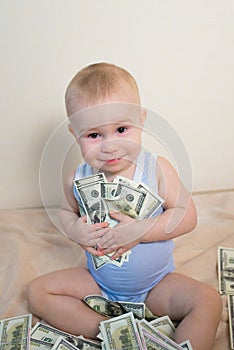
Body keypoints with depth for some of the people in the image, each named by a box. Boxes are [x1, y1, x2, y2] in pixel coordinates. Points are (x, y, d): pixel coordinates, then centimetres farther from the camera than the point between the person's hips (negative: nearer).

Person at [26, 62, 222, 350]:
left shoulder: (157, 169, -17)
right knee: (37, 292, -8)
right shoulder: (78, 180, -12)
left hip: (156, 283, -2)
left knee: (208, 301, -23)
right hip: (99, 280, 3)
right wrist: (75, 230, -16)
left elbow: (187, 216, -17)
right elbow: (67, 211, 8)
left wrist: (139, 230, -28)